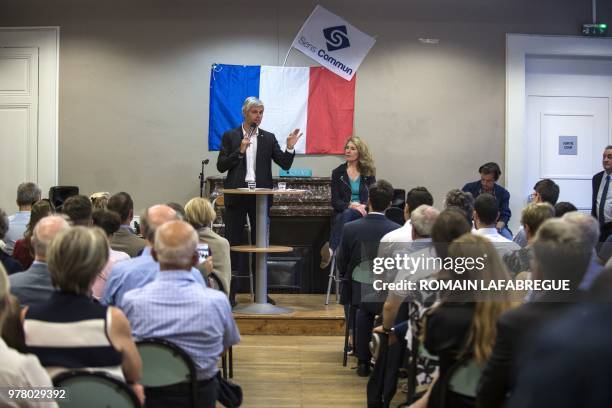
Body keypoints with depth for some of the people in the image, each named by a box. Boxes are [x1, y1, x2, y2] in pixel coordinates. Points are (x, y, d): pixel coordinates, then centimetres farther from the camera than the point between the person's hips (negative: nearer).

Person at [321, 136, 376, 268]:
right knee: (344, 215, -37)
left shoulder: (369, 172, 14)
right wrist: (350, 205, -16)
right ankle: (332, 252, -55)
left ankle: (331, 249, -58)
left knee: (347, 215, -36)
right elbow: (335, 201, 4)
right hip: (342, 213, 1)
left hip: (362, 213, -1)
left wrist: (363, 206, -13)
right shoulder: (338, 172, 11)